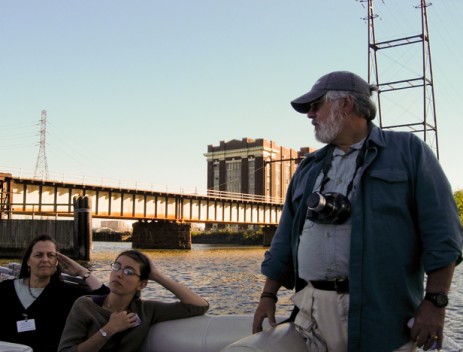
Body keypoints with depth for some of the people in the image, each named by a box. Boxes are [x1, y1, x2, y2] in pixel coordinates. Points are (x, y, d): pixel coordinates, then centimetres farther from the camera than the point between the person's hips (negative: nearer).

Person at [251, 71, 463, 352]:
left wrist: (435, 300, -12)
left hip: (381, 317, -5)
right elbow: (286, 239, 18)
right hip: (310, 310, 5)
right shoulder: (309, 169, 19)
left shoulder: (408, 150, 4)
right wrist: (269, 295, 13)